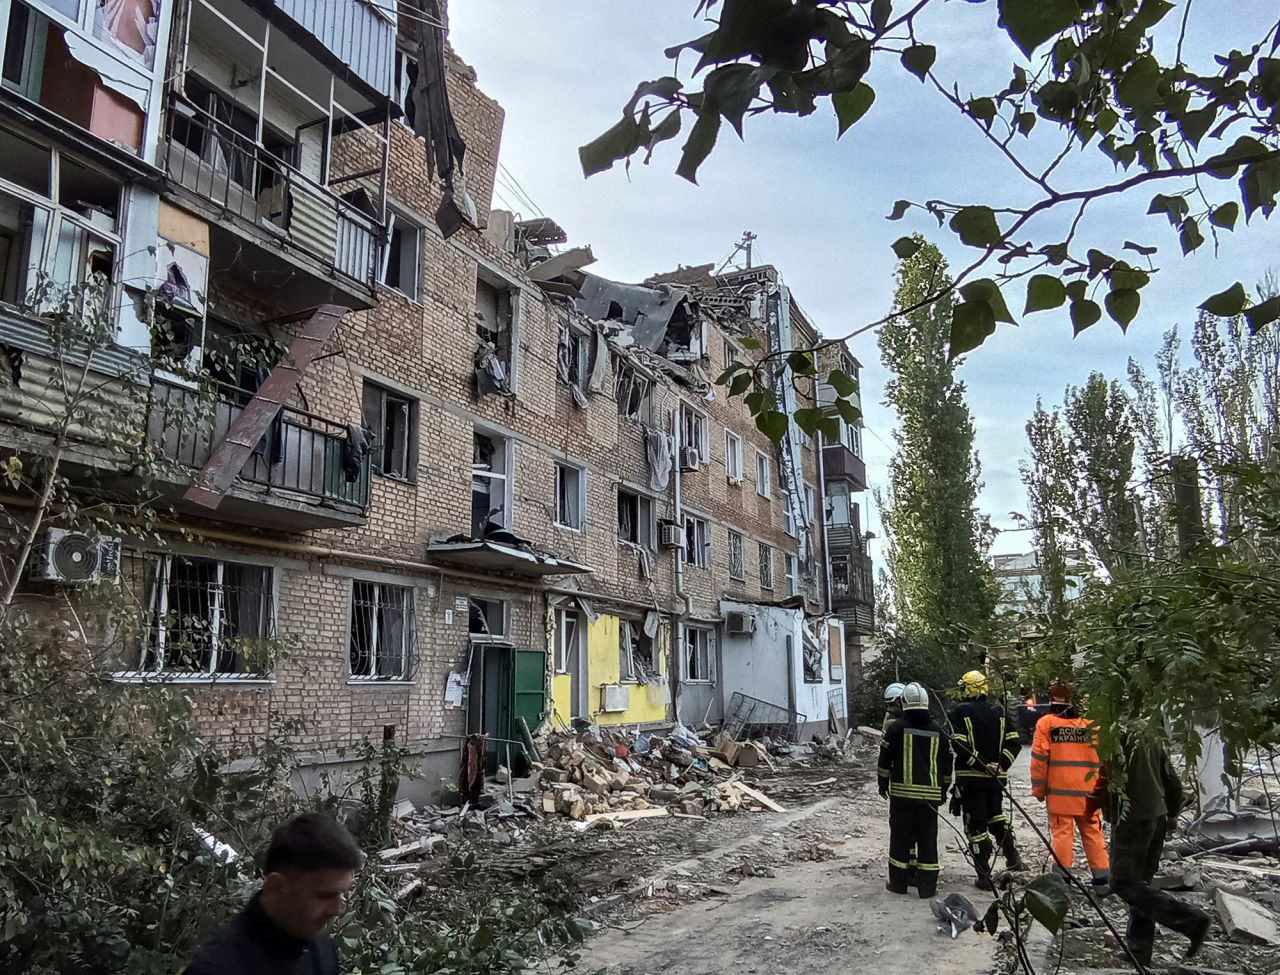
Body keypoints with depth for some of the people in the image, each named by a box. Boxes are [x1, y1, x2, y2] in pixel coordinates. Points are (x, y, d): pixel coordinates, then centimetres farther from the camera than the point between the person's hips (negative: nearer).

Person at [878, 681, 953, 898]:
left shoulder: (897, 727, -5)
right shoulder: (937, 731, 6)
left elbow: (885, 759, -3)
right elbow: (946, 764, 12)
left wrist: (883, 783, 10)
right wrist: (943, 789, 23)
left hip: (902, 791, -2)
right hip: (930, 794, 3)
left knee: (900, 836, 6)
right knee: (928, 838, 7)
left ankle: (898, 882, 12)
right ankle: (928, 886, 9)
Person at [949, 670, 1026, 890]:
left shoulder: (960, 712, -7)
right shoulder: (998, 711, 7)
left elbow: (959, 745, -17)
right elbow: (1014, 741, 2)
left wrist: (981, 764, -13)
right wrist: (1001, 764, -1)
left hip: (970, 777, -5)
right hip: (996, 778, 5)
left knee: (975, 824, 1)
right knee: (996, 814, 27)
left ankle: (985, 876, 2)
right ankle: (1013, 857, 20)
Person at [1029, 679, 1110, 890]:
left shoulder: (1046, 723, -8)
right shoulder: (1092, 724, 1)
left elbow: (1039, 759, -7)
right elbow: (1103, 759, 7)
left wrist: (1038, 789, 3)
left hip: (1059, 792, -3)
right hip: (1088, 794, 3)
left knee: (1062, 833, 3)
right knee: (1092, 833, 13)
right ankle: (1101, 877, 18)